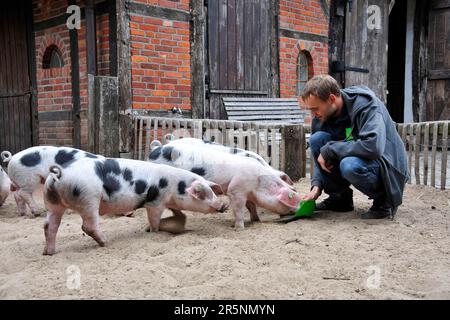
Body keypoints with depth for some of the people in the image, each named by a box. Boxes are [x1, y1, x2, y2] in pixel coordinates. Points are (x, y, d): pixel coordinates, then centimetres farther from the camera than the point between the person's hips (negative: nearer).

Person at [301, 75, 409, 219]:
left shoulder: (366, 104, -24)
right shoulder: (321, 117, -4)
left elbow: (373, 146, -38)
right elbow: (321, 155, 3)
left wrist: (329, 149, -31)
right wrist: (316, 186, -14)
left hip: (387, 167, -7)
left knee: (349, 165, -38)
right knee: (317, 139, -14)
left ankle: (384, 199, -8)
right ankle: (340, 197, -2)